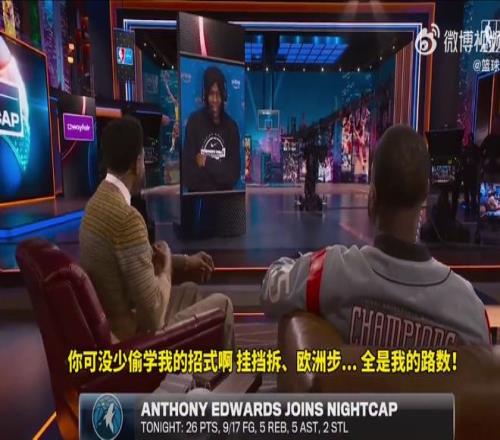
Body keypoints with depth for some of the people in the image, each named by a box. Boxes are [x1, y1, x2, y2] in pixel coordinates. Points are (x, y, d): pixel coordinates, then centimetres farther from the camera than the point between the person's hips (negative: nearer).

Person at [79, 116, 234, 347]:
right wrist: (166, 266, -11)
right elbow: (153, 317, -27)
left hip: (108, 326, 9)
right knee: (221, 304, 6)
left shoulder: (98, 202, 1)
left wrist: (185, 261, 13)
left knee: (190, 291, 26)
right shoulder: (127, 218, -30)